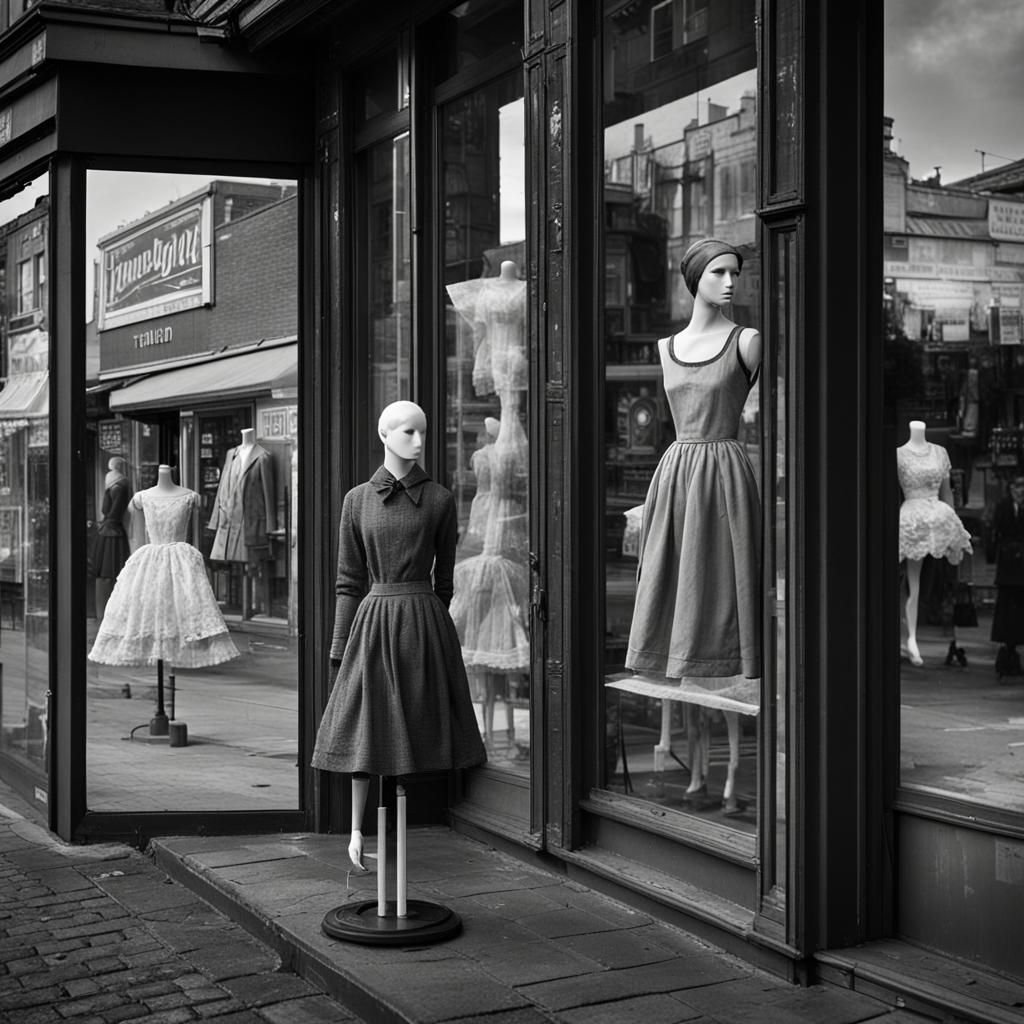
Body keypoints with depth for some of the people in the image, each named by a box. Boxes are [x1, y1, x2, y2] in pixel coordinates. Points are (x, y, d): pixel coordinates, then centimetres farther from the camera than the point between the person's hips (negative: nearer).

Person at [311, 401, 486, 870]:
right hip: (373, 620, 0)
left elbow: (444, 577, 9)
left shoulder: (439, 499, 1)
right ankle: (356, 829, 16)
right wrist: (341, 646, 2)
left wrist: (431, 627, 11)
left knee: (413, 726, 5)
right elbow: (348, 581, 5)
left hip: (423, 622, 0)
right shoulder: (358, 499, 3)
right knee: (365, 726, 3)